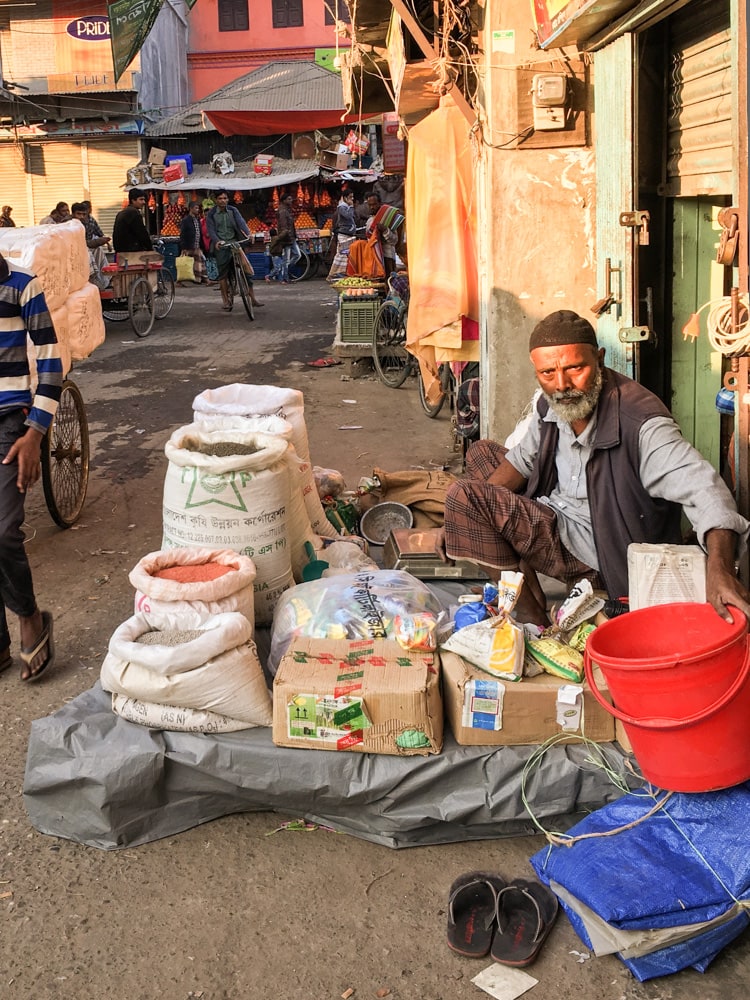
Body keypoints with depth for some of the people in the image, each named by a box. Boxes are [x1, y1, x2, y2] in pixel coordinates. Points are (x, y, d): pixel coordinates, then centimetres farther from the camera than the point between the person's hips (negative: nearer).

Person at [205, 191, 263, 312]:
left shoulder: (233, 211, 9)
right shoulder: (211, 214, 3)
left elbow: (241, 222, -5)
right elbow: (211, 230, -7)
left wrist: (247, 234, -25)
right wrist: (216, 241, -26)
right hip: (221, 246, -2)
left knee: (247, 267, -8)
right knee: (223, 273, -2)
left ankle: (252, 298, -5)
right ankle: (226, 300, 6)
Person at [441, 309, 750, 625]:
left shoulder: (640, 424, -30)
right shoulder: (550, 404, -5)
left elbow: (700, 486, -40)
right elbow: (523, 458, 12)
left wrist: (719, 569, -58)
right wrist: (470, 514, 0)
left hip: (596, 551, -9)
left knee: (462, 494, -18)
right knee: (480, 453, 17)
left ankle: (532, 614, -5)